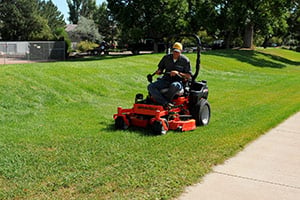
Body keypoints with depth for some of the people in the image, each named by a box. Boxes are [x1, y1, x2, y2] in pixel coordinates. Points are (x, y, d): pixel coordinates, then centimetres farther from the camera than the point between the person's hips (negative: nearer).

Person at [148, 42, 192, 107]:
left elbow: (189, 76, -3)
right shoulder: (166, 58, 10)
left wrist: (178, 73, -17)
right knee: (151, 86, -23)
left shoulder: (185, 60, 0)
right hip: (166, 79, 4)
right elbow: (161, 68, 21)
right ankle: (166, 103, -38)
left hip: (179, 81, -4)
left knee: (174, 86, -43)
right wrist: (159, 71, -3)